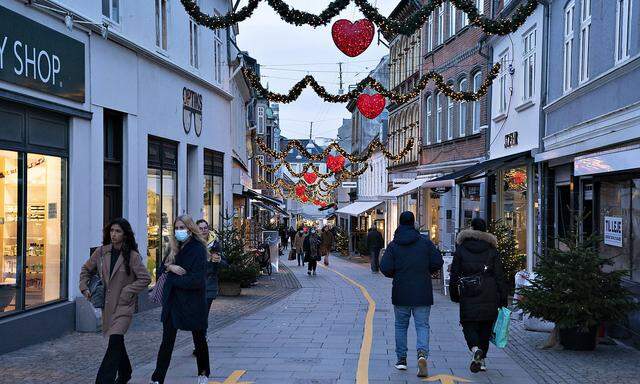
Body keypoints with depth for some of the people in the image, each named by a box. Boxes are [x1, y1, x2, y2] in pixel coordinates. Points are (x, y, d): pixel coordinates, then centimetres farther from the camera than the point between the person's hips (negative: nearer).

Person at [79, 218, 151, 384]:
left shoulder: (132, 256, -10)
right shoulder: (101, 252, 2)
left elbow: (145, 278, -11)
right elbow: (86, 269, 16)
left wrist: (127, 291, -14)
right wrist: (84, 287, 3)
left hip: (124, 305, -5)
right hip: (107, 304, 5)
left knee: (115, 340, -18)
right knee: (116, 341, 17)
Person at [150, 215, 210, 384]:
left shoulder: (198, 249, -13)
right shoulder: (174, 248, 9)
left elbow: (196, 280, -20)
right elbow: (162, 268, 12)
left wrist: (173, 279, -11)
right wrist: (170, 267, -10)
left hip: (193, 302, -5)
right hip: (173, 301, 5)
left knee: (199, 339, 13)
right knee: (167, 341, 1)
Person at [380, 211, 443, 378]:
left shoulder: (393, 245, -3)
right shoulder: (425, 242, -1)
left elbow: (385, 268, -9)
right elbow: (438, 262, -3)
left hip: (401, 293, 0)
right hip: (422, 294, 0)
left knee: (401, 325, 15)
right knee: (422, 325, 3)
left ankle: (401, 359, 19)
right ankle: (422, 353, -21)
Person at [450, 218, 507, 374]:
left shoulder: (461, 249, 1)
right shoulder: (491, 250, 3)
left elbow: (454, 274, 3)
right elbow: (499, 276, 1)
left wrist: (454, 295, 12)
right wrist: (503, 299, 5)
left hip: (469, 295, -2)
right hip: (489, 296, 2)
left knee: (469, 325, 5)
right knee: (486, 326, 12)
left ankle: (475, 349, -24)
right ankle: (482, 360, 14)